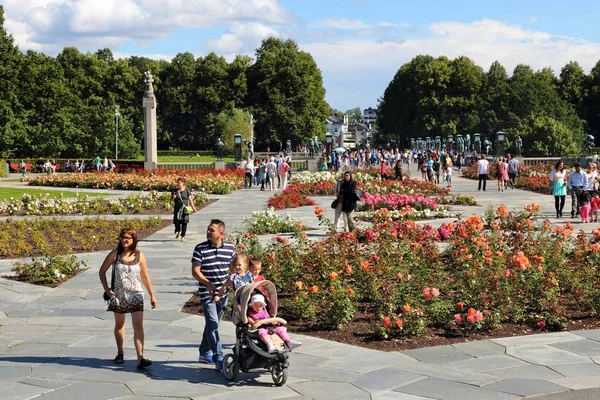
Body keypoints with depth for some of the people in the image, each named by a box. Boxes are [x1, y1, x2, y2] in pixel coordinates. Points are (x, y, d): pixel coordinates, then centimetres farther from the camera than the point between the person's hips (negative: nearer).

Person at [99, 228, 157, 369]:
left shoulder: (139, 255, -3)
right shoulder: (115, 254, -5)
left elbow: (145, 277, 6)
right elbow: (102, 271, 6)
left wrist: (152, 295, 8)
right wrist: (106, 289, -4)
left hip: (136, 295, -1)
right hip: (118, 295, 1)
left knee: (138, 325, -11)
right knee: (119, 324, 15)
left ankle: (140, 358, -15)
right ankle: (120, 353, 33)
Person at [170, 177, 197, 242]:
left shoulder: (187, 191, 0)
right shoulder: (175, 191, 5)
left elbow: (190, 200, 2)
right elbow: (171, 200, 11)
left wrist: (193, 208, -1)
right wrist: (173, 198, -12)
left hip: (185, 209, -1)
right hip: (177, 209, 1)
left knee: (184, 223, -2)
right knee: (177, 222, -3)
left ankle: (183, 236, 7)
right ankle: (178, 232, 27)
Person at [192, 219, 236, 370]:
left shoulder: (230, 248, 1)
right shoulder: (200, 249, -8)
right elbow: (195, 271, -11)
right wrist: (207, 283, -27)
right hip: (207, 293, -4)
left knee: (212, 324, 16)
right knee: (213, 325, -13)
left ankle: (205, 354, 31)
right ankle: (219, 358, -14)